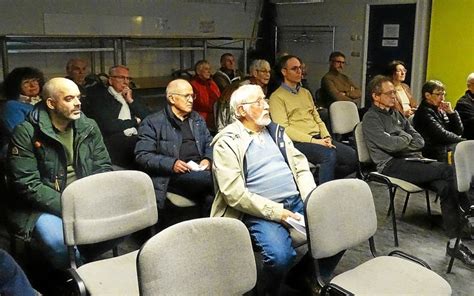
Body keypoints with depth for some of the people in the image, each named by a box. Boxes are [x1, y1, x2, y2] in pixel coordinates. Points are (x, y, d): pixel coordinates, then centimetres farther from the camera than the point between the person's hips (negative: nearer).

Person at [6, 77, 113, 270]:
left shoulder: (89, 127, 4)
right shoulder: (26, 133, -10)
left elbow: (103, 167, 8)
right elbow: (27, 184, -15)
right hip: (45, 205, -4)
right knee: (61, 244, -32)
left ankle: (79, 258, 5)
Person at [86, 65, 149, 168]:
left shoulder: (131, 97, 24)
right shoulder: (99, 96, 6)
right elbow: (107, 126, -8)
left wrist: (131, 101, 5)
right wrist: (135, 121, 4)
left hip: (136, 138, 5)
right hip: (113, 141, -5)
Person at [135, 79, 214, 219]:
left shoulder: (197, 119, 23)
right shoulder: (153, 122, 4)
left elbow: (209, 143, 24)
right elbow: (142, 155, -3)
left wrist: (207, 159, 1)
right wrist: (171, 164, -17)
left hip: (199, 170, 5)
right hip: (173, 176, -5)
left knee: (210, 198, -30)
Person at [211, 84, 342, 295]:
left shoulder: (276, 131, 15)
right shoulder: (227, 142, -6)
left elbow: (301, 166, 13)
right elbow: (234, 193, -14)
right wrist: (275, 211, -19)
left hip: (297, 201, 6)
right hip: (261, 212, -6)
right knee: (281, 257, -30)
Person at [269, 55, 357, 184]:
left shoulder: (306, 93, 24)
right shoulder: (277, 97, -1)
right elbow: (284, 128, -11)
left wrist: (326, 137, 0)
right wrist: (313, 141, -17)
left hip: (318, 138, 7)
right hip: (298, 142, -7)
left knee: (353, 156, -10)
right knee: (329, 154, -33)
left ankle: (326, 177, 8)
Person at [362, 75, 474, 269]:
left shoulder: (396, 114, 23)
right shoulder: (371, 119, -1)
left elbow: (420, 141, 15)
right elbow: (390, 145, -16)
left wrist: (400, 142, -4)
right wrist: (407, 139, 3)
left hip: (412, 161, 7)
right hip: (392, 165, -7)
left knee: (446, 186, -22)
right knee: (448, 170, -24)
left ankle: (454, 243, -22)